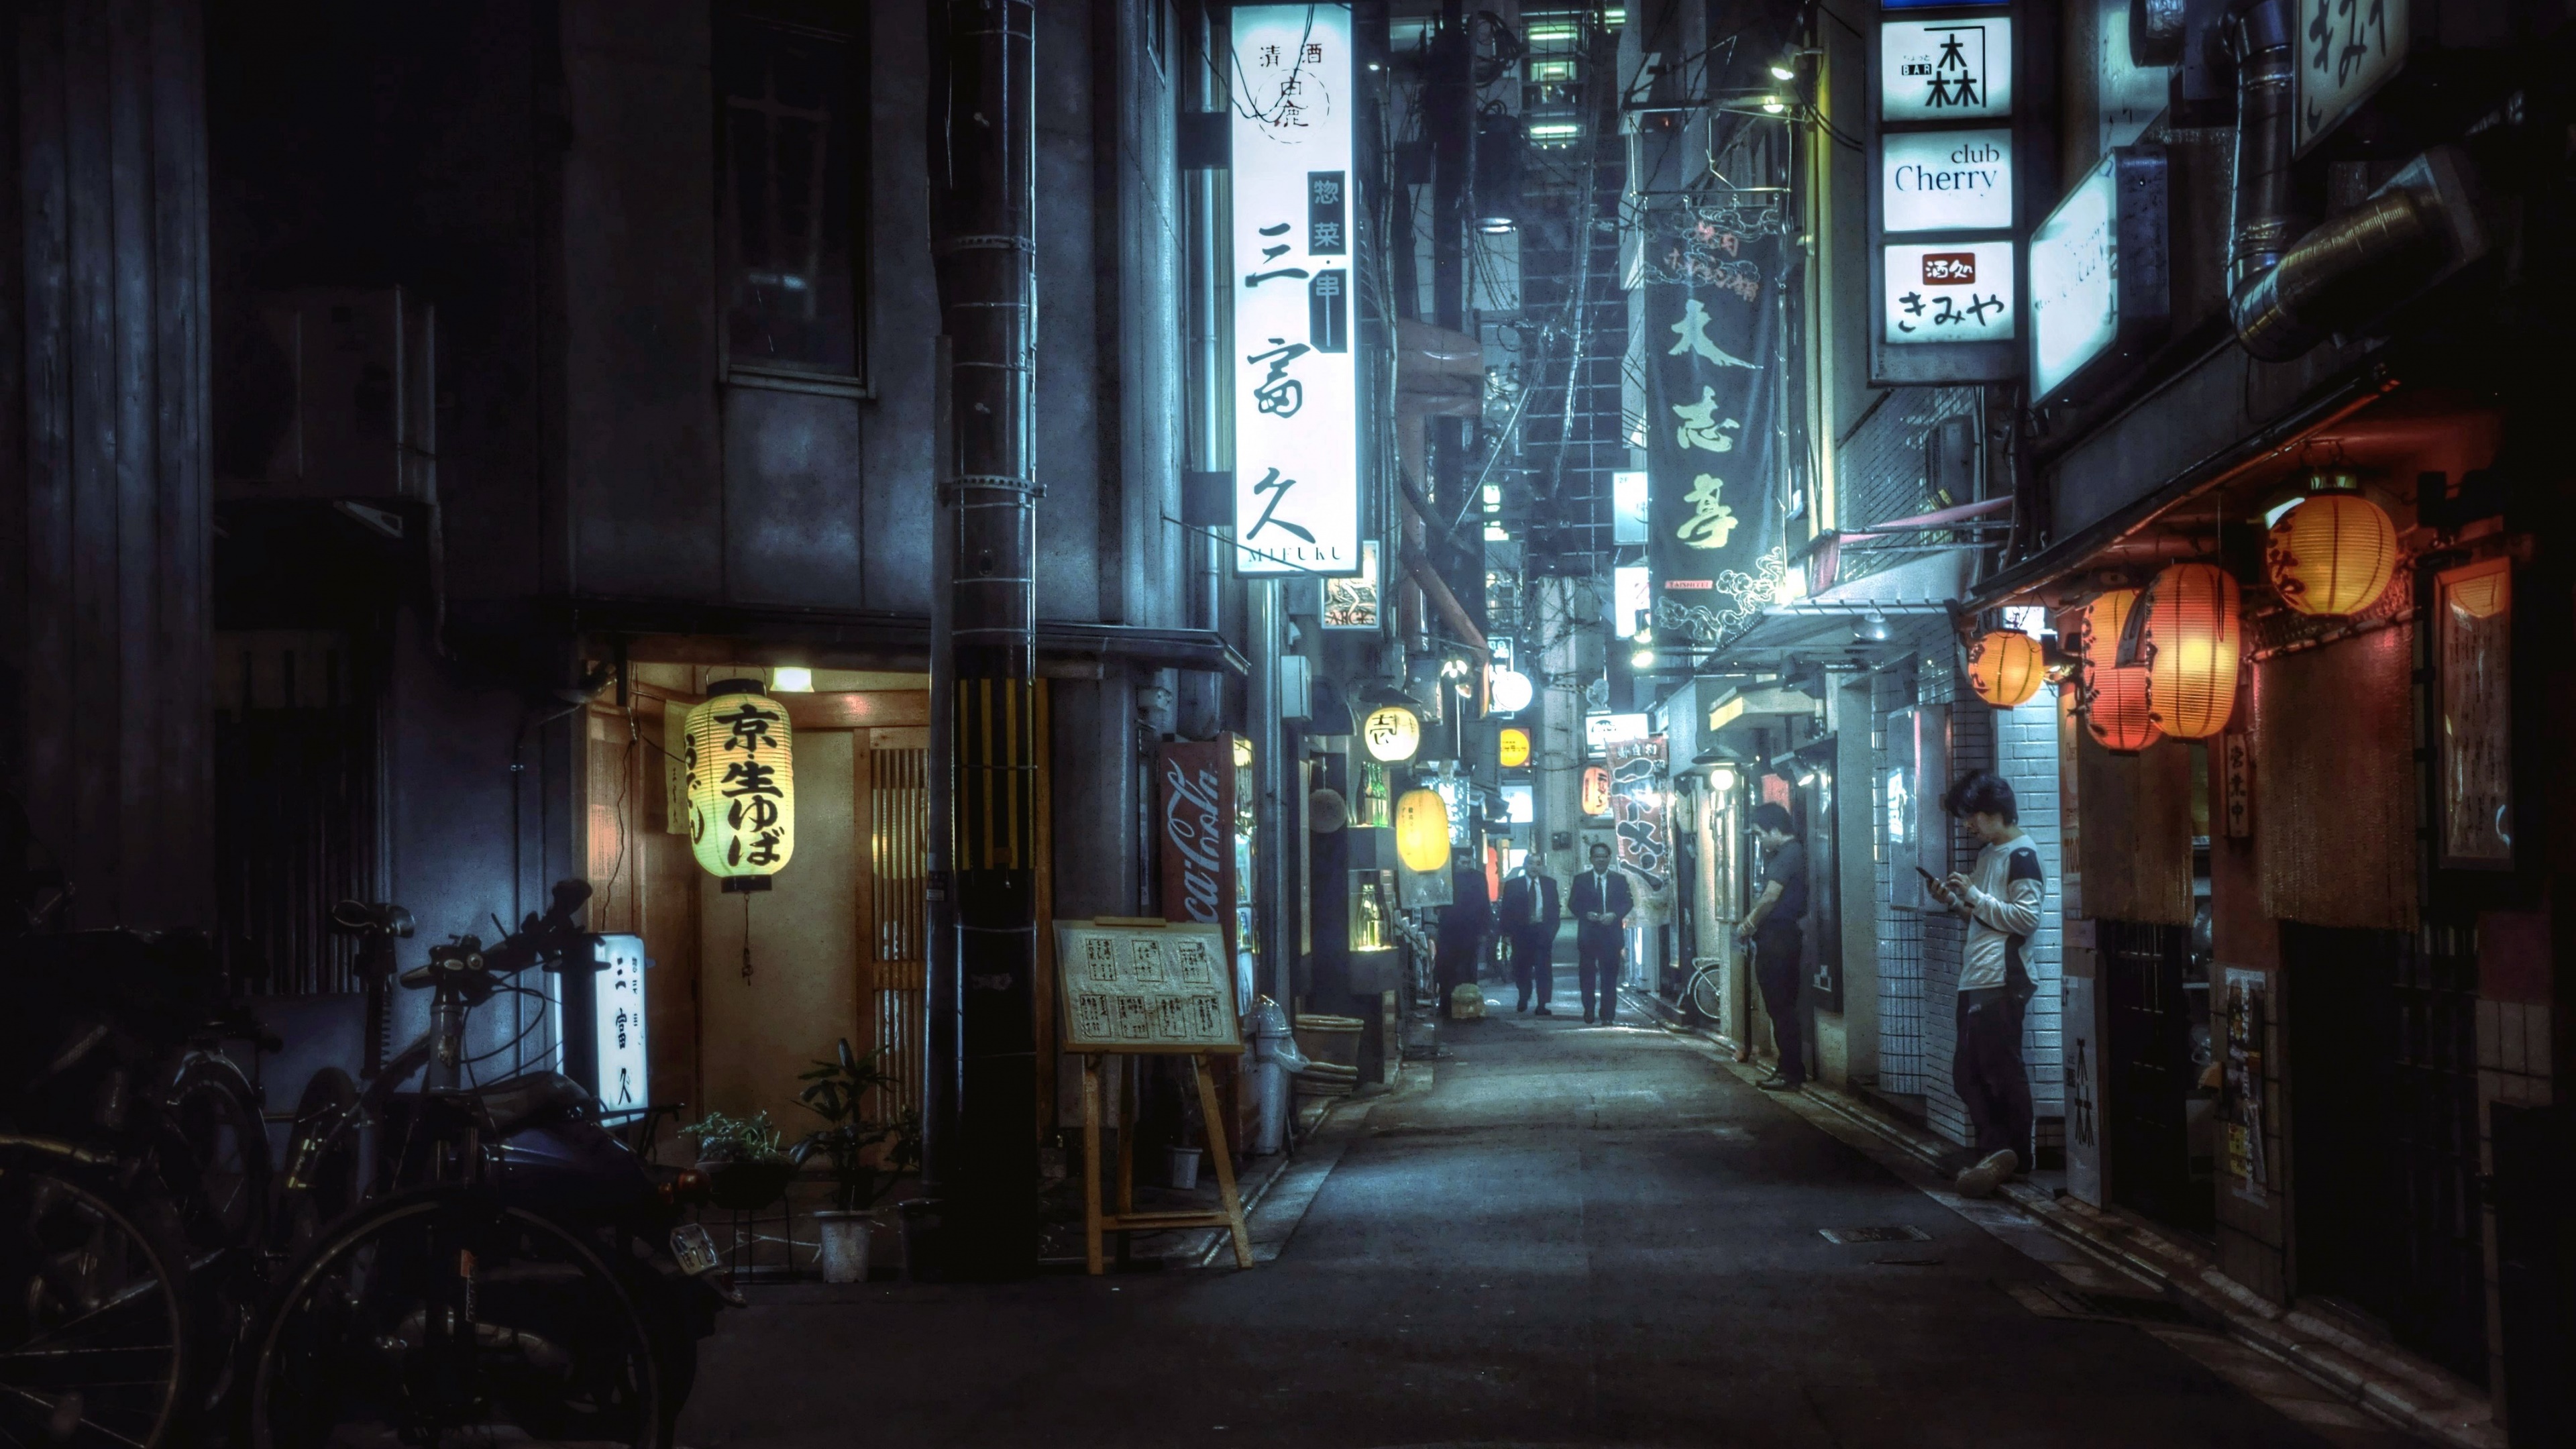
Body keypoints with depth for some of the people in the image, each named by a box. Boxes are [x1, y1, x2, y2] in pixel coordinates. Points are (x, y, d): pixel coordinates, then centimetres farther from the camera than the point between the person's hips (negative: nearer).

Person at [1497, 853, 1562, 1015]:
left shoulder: (1550, 884, 8)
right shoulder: (1512, 885, 4)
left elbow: (1555, 908, 10)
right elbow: (1506, 911, 3)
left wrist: (1552, 929, -1)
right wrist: (1509, 932, -5)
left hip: (1543, 932, 0)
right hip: (1521, 933, 0)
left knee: (1544, 969, -6)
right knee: (1521, 968, 7)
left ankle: (1543, 1006, -5)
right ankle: (1523, 1000, 28)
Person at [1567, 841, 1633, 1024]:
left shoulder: (1620, 880, 10)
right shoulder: (1581, 880, 9)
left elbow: (1628, 902, 5)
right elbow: (1574, 904, 6)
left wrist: (1614, 915, -11)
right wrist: (1586, 914, -13)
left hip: (1611, 933, 0)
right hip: (1588, 933, 0)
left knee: (1610, 974, -1)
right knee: (1587, 974, 1)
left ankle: (1608, 1012, 2)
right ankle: (1589, 1011, 9)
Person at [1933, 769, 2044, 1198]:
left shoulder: (2021, 855, -9)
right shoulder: (1987, 853, 19)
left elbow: (2026, 918, -17)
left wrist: (1974, 896, -14)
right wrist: (1957, 901, 8)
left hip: (2000, 981, -10)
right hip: (1975, 980, 10)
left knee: (2003, 1071, -4)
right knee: (1967, 1071, 8)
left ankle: (2009, 1153, 3)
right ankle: (1997, 1152, 10)